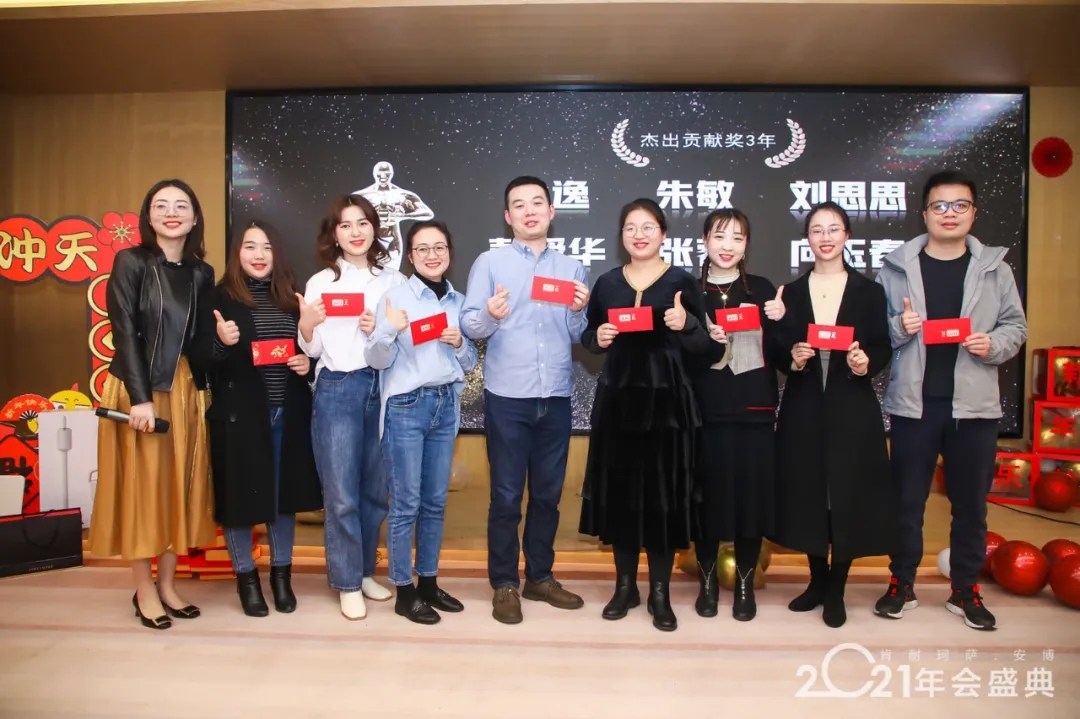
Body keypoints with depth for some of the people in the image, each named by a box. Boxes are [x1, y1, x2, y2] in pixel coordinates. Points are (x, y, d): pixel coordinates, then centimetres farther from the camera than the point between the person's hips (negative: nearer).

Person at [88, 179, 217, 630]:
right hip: (138, 390, -5)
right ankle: (144, 591, 17)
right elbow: (124, 332, -12)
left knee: (179, 486, 9)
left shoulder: (201, 273, 9)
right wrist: (139, 398, -17)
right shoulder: (131, 262, -5)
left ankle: (167, 585, 23)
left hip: (185, 391, 5)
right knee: (141, 486, 3)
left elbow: (198, 340, 11)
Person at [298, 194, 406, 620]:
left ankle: (365, 571, 29)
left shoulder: (394, 282, 7)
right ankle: (347, 583, 16)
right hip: (336, 391, -2)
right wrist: (306, 325, -15)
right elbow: (311, 350, 4)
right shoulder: (320, 282, 4)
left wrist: (382, 331, -10)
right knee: (341, 493, 1)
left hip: (383, 388, 2)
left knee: (376, 488, 11)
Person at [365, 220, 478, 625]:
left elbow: (469, 365, 12)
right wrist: (389, 332, -26)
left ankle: (429, 582, 26)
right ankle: (404, 591, 15)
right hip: (406, 407, -4)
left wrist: (459, 344, -8)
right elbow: (377, 360, -8)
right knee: (406, 503, 2)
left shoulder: (459, 301, 9)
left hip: (446, 405, 5)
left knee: (436, 501, 12)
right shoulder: (396, 297, -4)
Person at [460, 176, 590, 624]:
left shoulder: (572, 268, 12)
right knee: (507, 495, 3)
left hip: (556, 397, 3)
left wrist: (579, 311, -11)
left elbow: (578, 336, 8)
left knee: (548, 493, 12)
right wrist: (489, 315, -27)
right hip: (507, 396, -3)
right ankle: (504, 585, 18)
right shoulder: (489, 263, 3)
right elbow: (469, 326, -6)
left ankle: (540, 577, 27)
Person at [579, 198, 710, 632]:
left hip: (667, 399, -2)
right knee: (619, 489, 5)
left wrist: (687, 325, -20)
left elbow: (703, 345, 0)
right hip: (617, 398, 3)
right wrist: (597, 338, -8)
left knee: (663, 490, 1)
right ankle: (625, 585, 21)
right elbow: (587, 336, 14)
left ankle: (660, 592, 15)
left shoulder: (682, 283, 1)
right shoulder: (606, 284, 9)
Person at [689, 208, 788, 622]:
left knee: (752, 494, 4)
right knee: (707, 495, 3)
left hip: (755, 411, 1)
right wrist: (708, 343, -20)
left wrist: (779, 322, -13)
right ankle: (707, 580, 22)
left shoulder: (762, 290, 7)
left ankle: (745, 583, 22)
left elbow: (782, 358, 4)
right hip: (706, 412, -1)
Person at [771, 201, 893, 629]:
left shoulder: (869, 292, 2)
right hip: (803, 409, 2)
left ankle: (836, 590, 17)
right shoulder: (791, 293, 7)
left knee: (848, 495, 2)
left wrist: (865, 363, -20)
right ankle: (818, 580, 25)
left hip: (853, 410, -1)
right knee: (806, 492, 6)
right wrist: (793, 360, -15)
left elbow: (883, 350, 0)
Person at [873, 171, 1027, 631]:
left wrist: (993, 344, -11)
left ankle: (965, 589, 27)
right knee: (907, 499, 8)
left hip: (974, 404, 2)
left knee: (971, 502, 11)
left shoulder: (994, 268, 6)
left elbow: (1016, 326, 8)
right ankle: (902, 584, 23)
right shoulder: (897, 266, 2)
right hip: (914, 402, -1)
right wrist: (899, 328, -18)